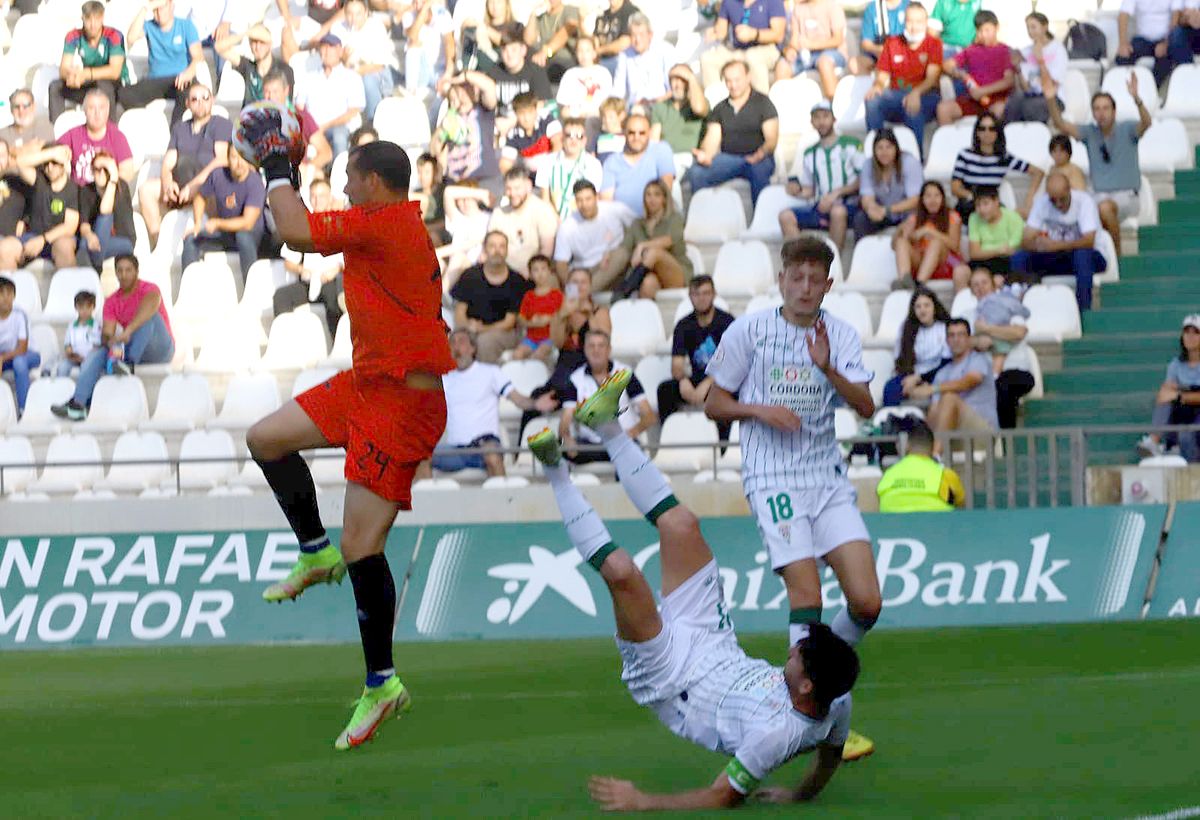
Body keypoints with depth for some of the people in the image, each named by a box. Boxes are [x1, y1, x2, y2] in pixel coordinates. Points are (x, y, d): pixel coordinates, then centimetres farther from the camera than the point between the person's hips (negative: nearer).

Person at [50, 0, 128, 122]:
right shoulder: (74, 36, -6)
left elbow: (115, 71, -26)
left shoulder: (113, 36, -17)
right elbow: (63, 69, -14)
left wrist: (86, 74, -39)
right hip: (88, 86, 4)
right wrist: (73, 75, -40)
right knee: (55, 86, -16)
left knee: (103, 84, -38)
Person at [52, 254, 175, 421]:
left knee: (151, 316, -30)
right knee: (97, 353, -17)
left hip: (159, 350, -5)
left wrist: (128, 331, -48)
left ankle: (129, 363, -43)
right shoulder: (112, 301, 7)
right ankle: (78, 404, -30)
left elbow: (150, 305, -33)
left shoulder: (149, 290, -8)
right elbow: (107, 332, -3)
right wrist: (110, 341, -30)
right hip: (128, 349, 5)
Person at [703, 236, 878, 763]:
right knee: (806, 594, -15)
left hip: (829, 478, 3)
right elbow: (714, 403, 7)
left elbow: (865, 406, -6)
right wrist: (760, 410, -11)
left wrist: (827, 368, -22)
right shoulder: (749, 330, 1)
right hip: (772, 478, -3)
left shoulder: (841, 335, 7)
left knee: (866, 601, -6)